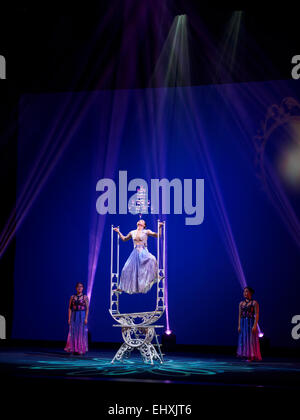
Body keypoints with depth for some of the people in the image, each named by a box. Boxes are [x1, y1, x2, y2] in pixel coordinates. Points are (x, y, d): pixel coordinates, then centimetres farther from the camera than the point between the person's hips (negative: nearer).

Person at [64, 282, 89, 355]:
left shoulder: (85, 297, 1)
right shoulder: (72, 297, 7)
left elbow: (87, 308, -2)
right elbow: (70, 308, 6)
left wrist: (86, 318, -11)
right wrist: (69, 318, -1)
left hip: (82, 316, -2)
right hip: (74, 316, 2)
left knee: (81, 333, -1)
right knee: (73, 333, 0)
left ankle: (81, 350, 5)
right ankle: (74, 350, 5)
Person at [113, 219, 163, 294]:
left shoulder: (146, 232, 5)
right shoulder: (132, 232, 16)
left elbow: (158, 235, 0)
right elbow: (124, 239, 32)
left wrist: (159, 227, -13)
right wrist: (118, 232, 28)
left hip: (143, 252, -4)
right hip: (135, 253, 4)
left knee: (152, 260, -38)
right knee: (127, 269, -1)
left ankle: (155, 277, -26)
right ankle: (121, 288, 11)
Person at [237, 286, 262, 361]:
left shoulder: (254, 303, -4)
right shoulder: (241, 303, 10)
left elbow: (257, 315, -9)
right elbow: (240, 315, 9)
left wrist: (254, 325, -18)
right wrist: (239, 326, 2)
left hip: (251, 323, -5)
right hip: (243, 323, 5)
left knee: (251, 339, -4)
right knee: (243, 339, 5)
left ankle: (252, 356, 1)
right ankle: (245, 355, 12)